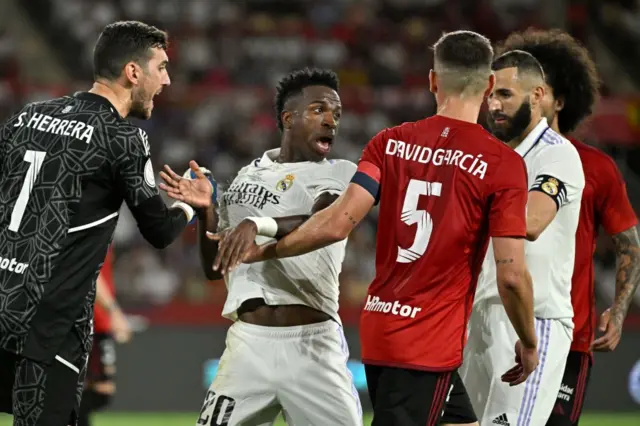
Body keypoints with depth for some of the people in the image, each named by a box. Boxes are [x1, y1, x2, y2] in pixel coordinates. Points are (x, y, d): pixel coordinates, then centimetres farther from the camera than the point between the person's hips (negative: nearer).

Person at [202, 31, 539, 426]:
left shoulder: (391, 142, 3)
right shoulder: (503, 163, -8)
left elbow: (339, 222, -7)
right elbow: (511, 274, -11)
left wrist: (264, 249, 6)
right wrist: (529, 344, 4)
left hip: (378, 330, 6)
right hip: (432, 345, -6)